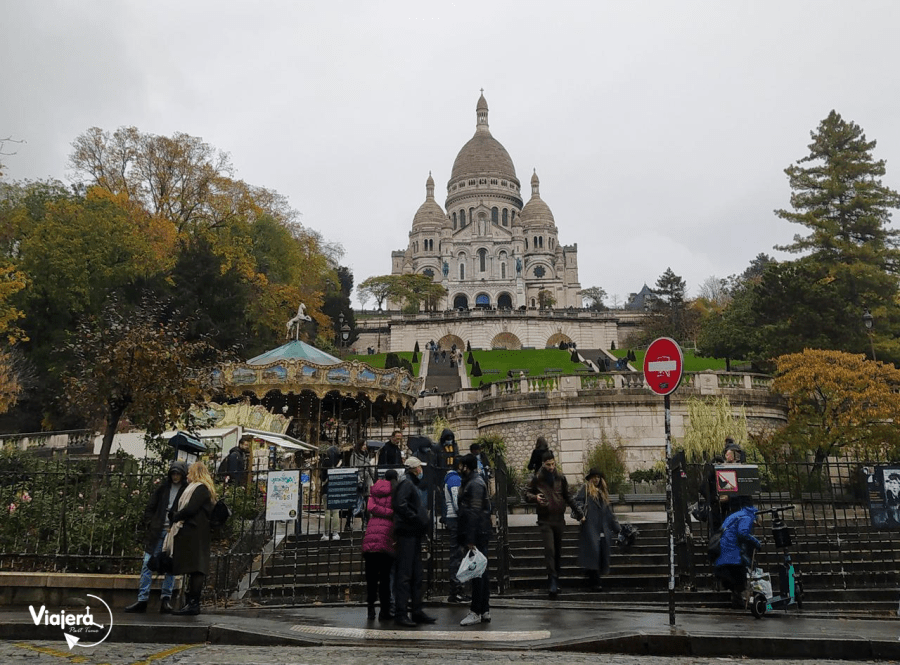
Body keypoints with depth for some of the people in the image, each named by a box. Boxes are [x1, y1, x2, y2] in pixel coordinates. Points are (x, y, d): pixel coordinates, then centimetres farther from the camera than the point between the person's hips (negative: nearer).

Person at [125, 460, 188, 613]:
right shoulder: (163, 487, 9)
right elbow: (150, 507, 14)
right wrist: (150, 524, 3)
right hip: (157, 532, 3)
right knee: (147, 564, 0)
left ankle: (166, 599, 9)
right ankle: (142, 599, 4)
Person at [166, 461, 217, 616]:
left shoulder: (200, 488, -7)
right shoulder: (198, 488, 25)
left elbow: (190, 509, -16)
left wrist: (175, 516, -3)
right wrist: (176, 515, 9)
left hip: (194, 532, -10)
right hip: (191, 533, 10)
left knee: (194, 568, -12)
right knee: (193, 569, 8)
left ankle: (193, 604, -15)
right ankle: (191, 602, 9)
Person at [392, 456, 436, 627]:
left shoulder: (412, 484, 23)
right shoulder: (405, 483, -8)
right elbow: (400, 505, -23)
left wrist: (422, 523, 11)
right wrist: (417, 520, -19)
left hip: (414, 535, 10)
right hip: (407, 534, -10)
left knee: (417, 575, 13)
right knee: (404, 574, -8)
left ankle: (417, 611, 19)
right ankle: (400, 613, -6)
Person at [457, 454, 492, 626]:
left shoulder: (475, 484, -13)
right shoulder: (473, 482, 18)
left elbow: (474, 513, -20)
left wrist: (470, 540, -22)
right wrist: (465, 539, 20)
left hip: (477, 534, -10)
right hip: (481, 534, 10)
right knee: (482, 572, 11)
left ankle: (476, 612, -2)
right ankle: (485, 611, 17)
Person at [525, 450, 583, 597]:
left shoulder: (560, 478, 7)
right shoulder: (537, 478, -1)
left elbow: (567, 497, 15)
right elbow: (527, 494, 4)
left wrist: (578, 512, 10)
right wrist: (535, 497, -18)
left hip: (559, 519, 3)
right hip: (545, 520, -3)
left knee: (558, 551, 9)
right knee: (549, 550, -13)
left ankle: (556, 579, 20)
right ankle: (553, 581, -13)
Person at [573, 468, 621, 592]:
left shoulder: (603, 491, 25)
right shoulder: (586, 488, 7)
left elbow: (608, 511, 28)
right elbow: (577, 501, -6)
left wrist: (617, 527, 27)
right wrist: (581, 514, -23)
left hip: (603, 528, 6)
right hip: (590, 526, -6)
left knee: (602, 553, -1)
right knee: (593, 551, -12)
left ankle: (594, 582, 6)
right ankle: (595, 583, -12)